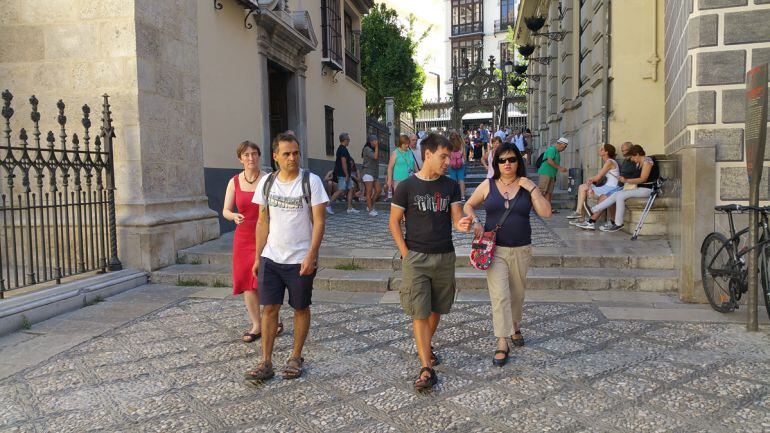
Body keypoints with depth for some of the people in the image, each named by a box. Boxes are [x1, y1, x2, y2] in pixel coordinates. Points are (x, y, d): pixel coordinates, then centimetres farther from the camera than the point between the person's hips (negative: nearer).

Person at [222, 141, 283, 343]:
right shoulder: (234, 182, 2)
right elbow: (225, 211, 3)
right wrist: (234, 216, -18)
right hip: (243, 237, 3)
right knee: (247, 282, 6)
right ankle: (256, 325, 18)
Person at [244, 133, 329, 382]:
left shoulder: (311, 182, -8)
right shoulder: (267, 182, 3)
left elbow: (319, 222, -10)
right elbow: (263, 222, 8)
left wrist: (311, 255, -17)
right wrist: (258, 257, 6)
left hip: (300, 259, -3)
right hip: (271, 258, 3)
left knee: (301, 308, 9)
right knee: (269, 308, 3)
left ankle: (295, 358, 24)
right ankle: (266, 363, 12)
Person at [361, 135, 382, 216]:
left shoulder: (373, 149, 18)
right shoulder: (367, 149, -8)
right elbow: (375, 157, -21)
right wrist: (376, 146, -15)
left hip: (375, 174, 9)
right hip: (368, 173, -9)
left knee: (378, 190, 2)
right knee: (369, 192, -6)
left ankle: (369, 206, 15)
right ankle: (370, 210, -3)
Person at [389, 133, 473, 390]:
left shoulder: (451, 186, 4)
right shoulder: (407, 187, -6)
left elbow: (456, 219, 0)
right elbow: (394, 223, -1)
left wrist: (463, 224, -24)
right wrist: (406, 253, -8)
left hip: (445, 256, 4)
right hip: (416, 258, -3)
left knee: (436, 309, 15)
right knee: (420, 313, -4)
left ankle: (425, 347, 39)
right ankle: (427, 369, 1)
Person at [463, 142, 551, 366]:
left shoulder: (527, 186, 2)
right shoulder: (488, 185, 0)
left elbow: (546, 213, -7)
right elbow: (468, 205, 11)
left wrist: (532, 189, -13)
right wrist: (475, 221, -7)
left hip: (521, 249, 2)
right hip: (495, 249, -2)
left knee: (517, 293, 16)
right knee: (499, 295, -10)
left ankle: (514, 326, 42)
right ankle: (502, 343, -4)